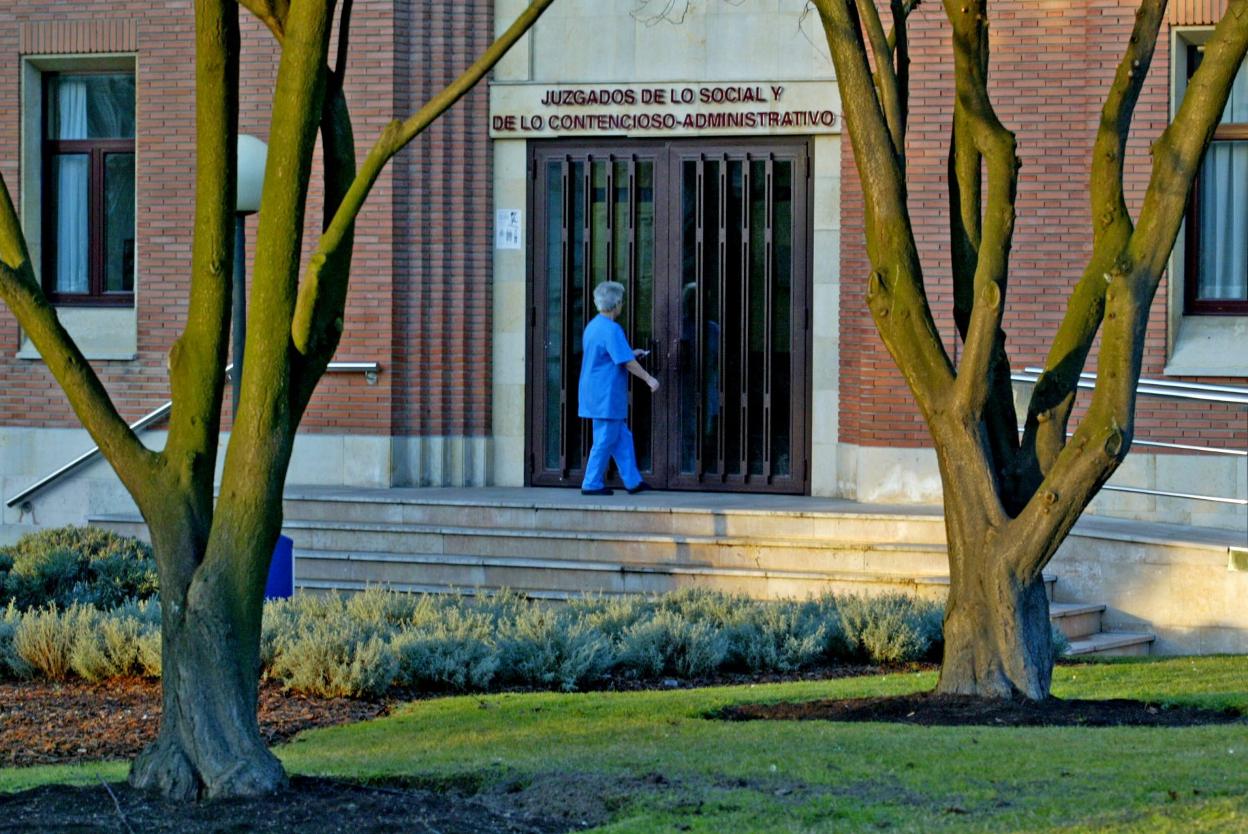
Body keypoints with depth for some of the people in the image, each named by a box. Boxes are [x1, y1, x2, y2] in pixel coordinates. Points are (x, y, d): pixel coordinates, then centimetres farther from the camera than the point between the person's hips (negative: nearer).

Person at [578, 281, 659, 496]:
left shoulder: (592, 327, 13)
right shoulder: (612, 329, -17)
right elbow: (627, 362, -19)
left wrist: (632, 354, 30)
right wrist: (649, 379, -11)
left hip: (595, 394, 10)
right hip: (607, 395, -10)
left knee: (622, 438, 13)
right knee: (605, 439, -2)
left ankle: (632, 481, 16)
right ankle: (591, 484, 2)